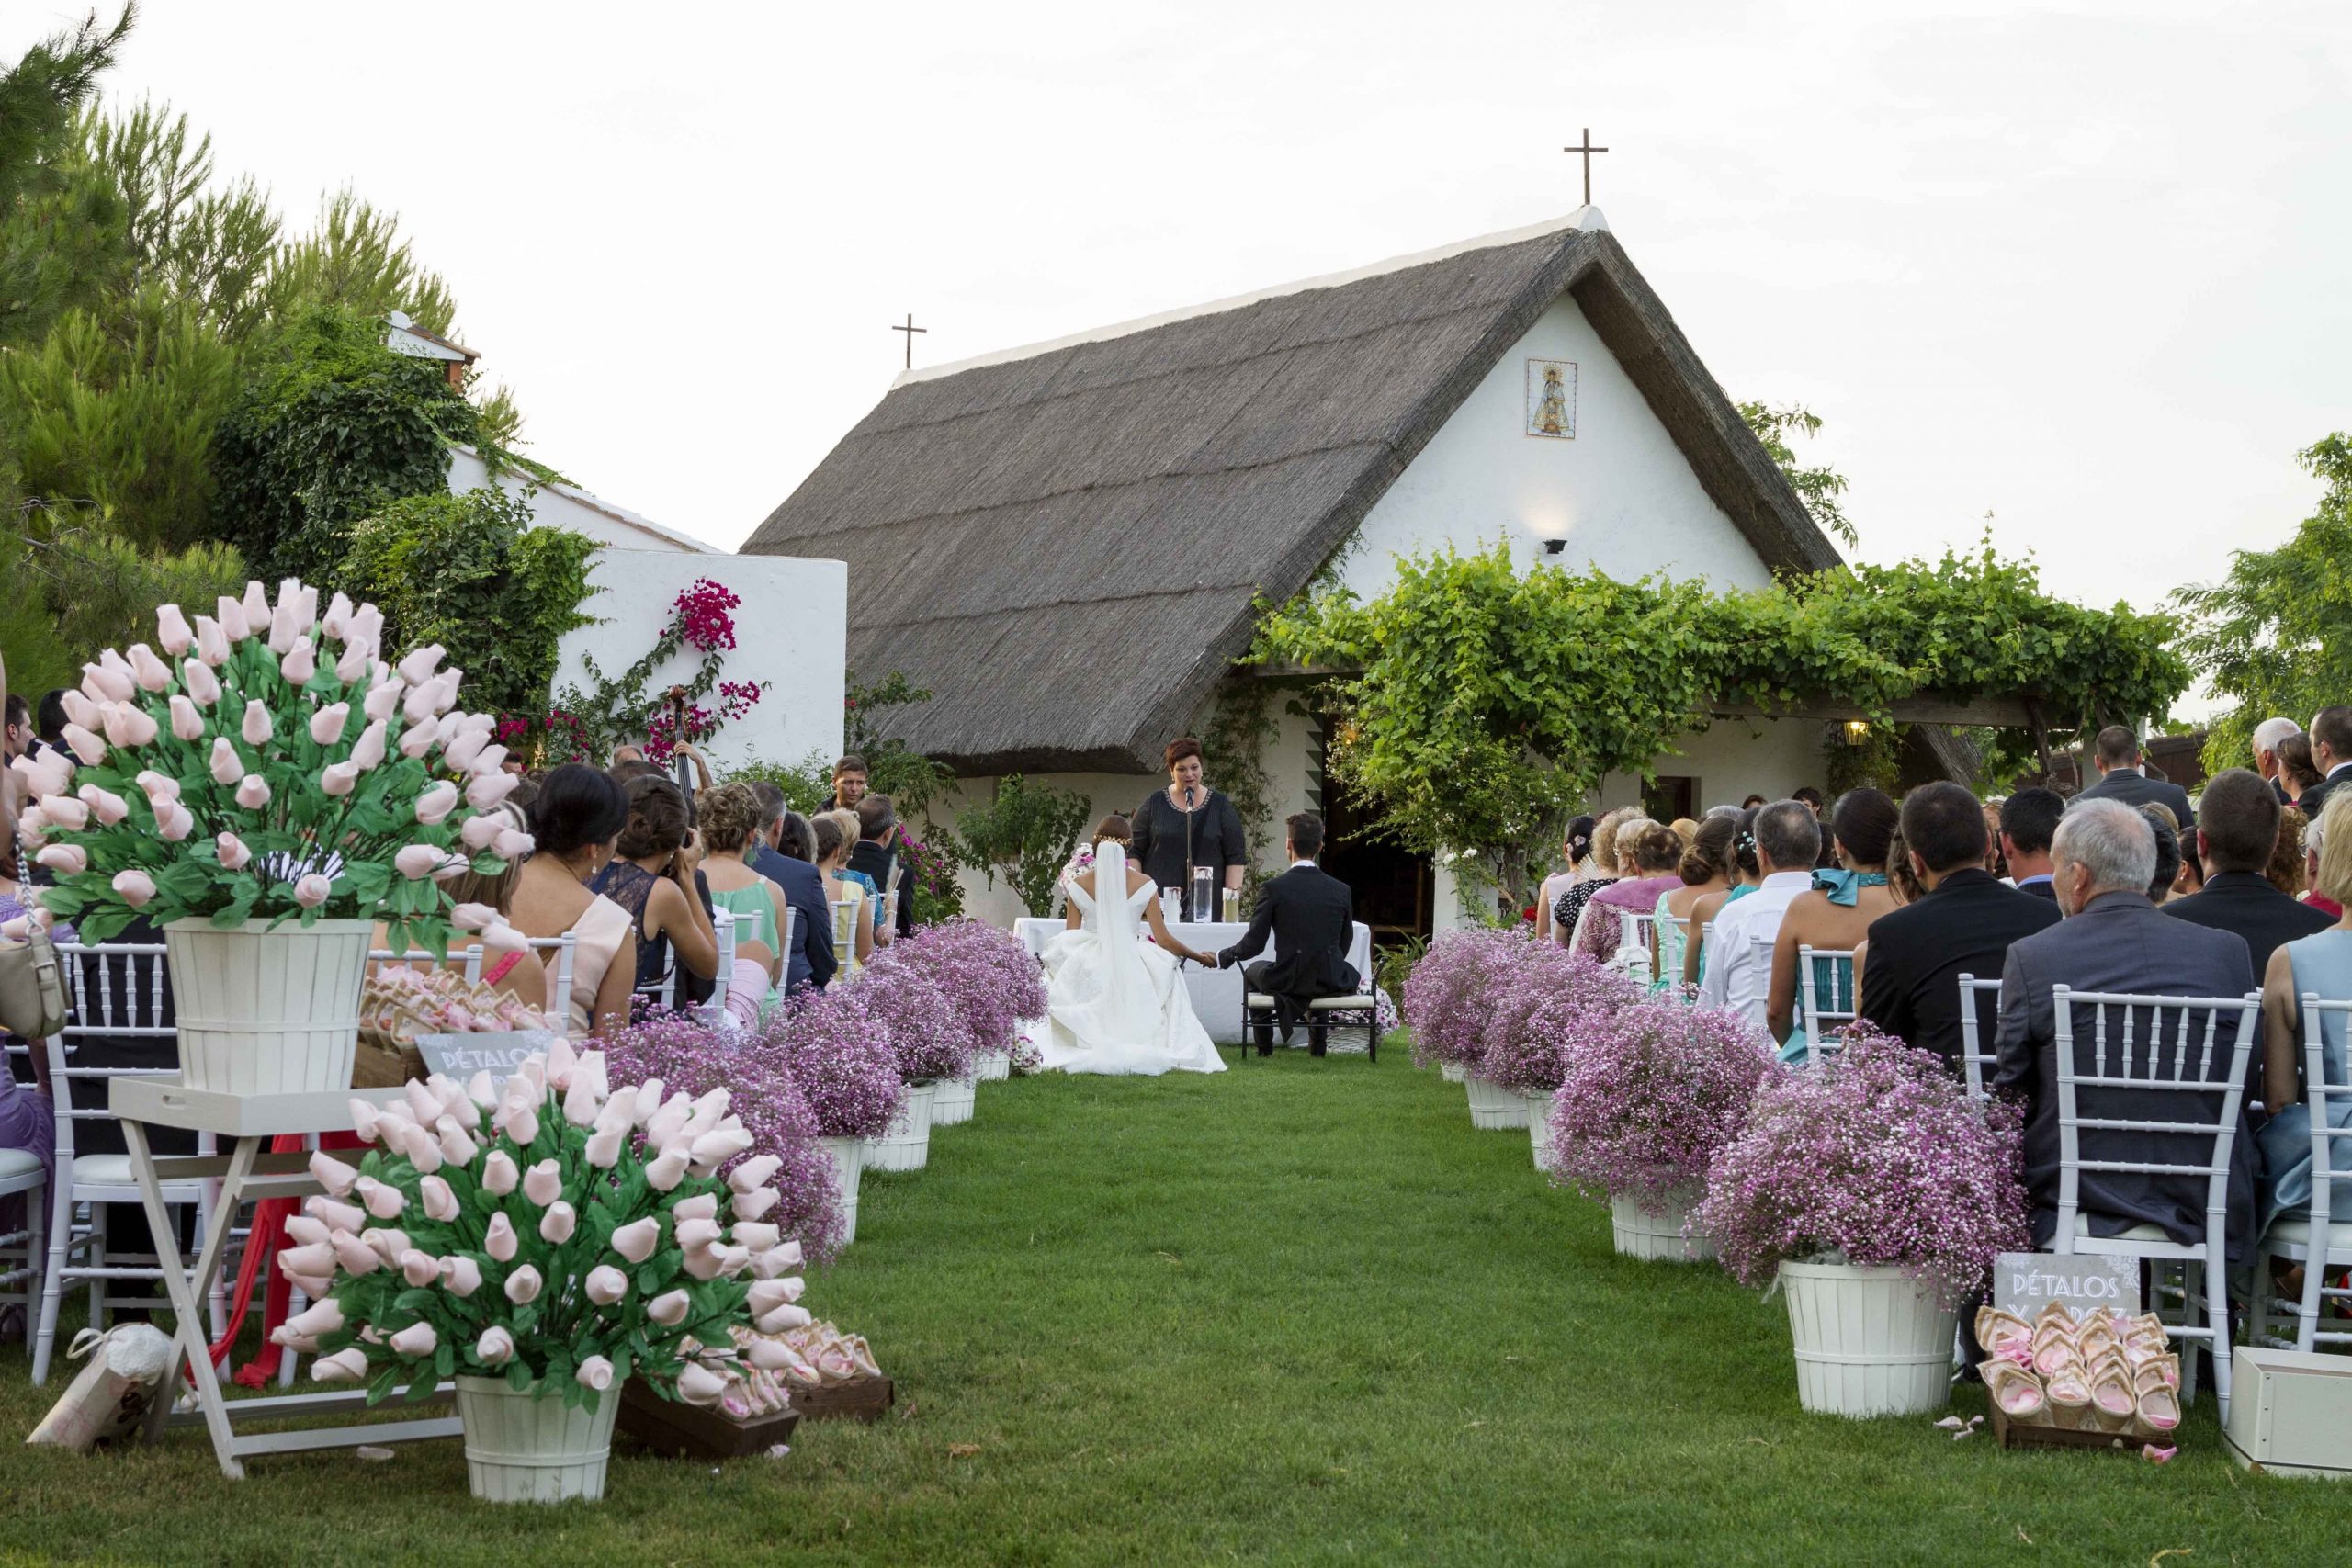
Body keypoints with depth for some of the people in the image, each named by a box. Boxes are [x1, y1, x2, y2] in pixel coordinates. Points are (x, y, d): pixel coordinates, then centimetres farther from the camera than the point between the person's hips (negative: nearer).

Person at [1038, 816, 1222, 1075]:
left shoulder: (1078, 884, -1)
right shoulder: (1143, 885, -3)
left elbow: (1070, 935, 4)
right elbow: (1163, 939, 0)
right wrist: (1199, 957, 14)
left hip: (1088, 967, 0)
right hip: (1130, 966, 0)